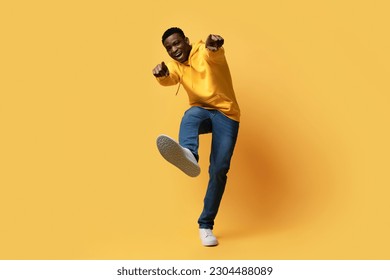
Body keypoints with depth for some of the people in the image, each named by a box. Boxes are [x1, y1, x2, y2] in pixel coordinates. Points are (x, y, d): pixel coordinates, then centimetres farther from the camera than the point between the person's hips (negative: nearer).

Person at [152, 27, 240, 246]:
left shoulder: (206, 51, -5)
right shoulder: (176, 66, 10)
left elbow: (213, 54, -31)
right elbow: (169, 80, -14)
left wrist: (212, 44, -57)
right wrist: (161, 74, -40)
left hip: (225, 113, -3)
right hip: (202, 110, 3)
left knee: (219, 170, -10)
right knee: (190, 116, -35)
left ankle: (206, 225, 3)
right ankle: (188, 155, -69)